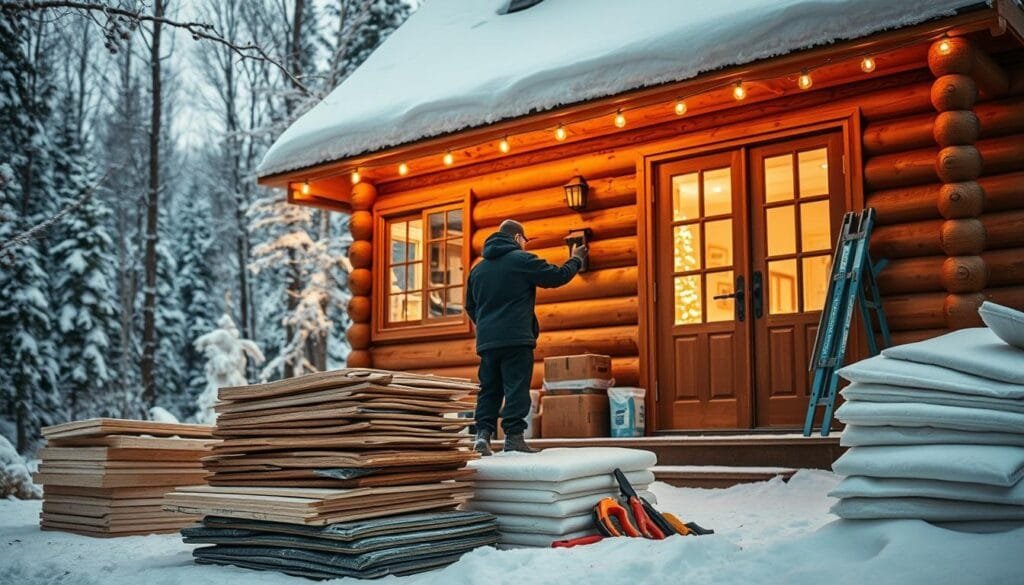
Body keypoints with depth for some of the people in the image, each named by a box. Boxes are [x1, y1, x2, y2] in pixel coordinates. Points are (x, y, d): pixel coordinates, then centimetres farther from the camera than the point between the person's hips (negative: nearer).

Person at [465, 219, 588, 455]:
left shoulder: (478, 268, 17)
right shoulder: (523, 259, -4)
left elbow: (470, 306, 24)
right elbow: (558, 276, -1)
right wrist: (576, 259, 17)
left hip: (486, 340, 6)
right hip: (516, 338, -6)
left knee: (489, 389, 10)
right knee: (517, 389, -4)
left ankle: (483, 433, 0)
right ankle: (513, 436, -7)